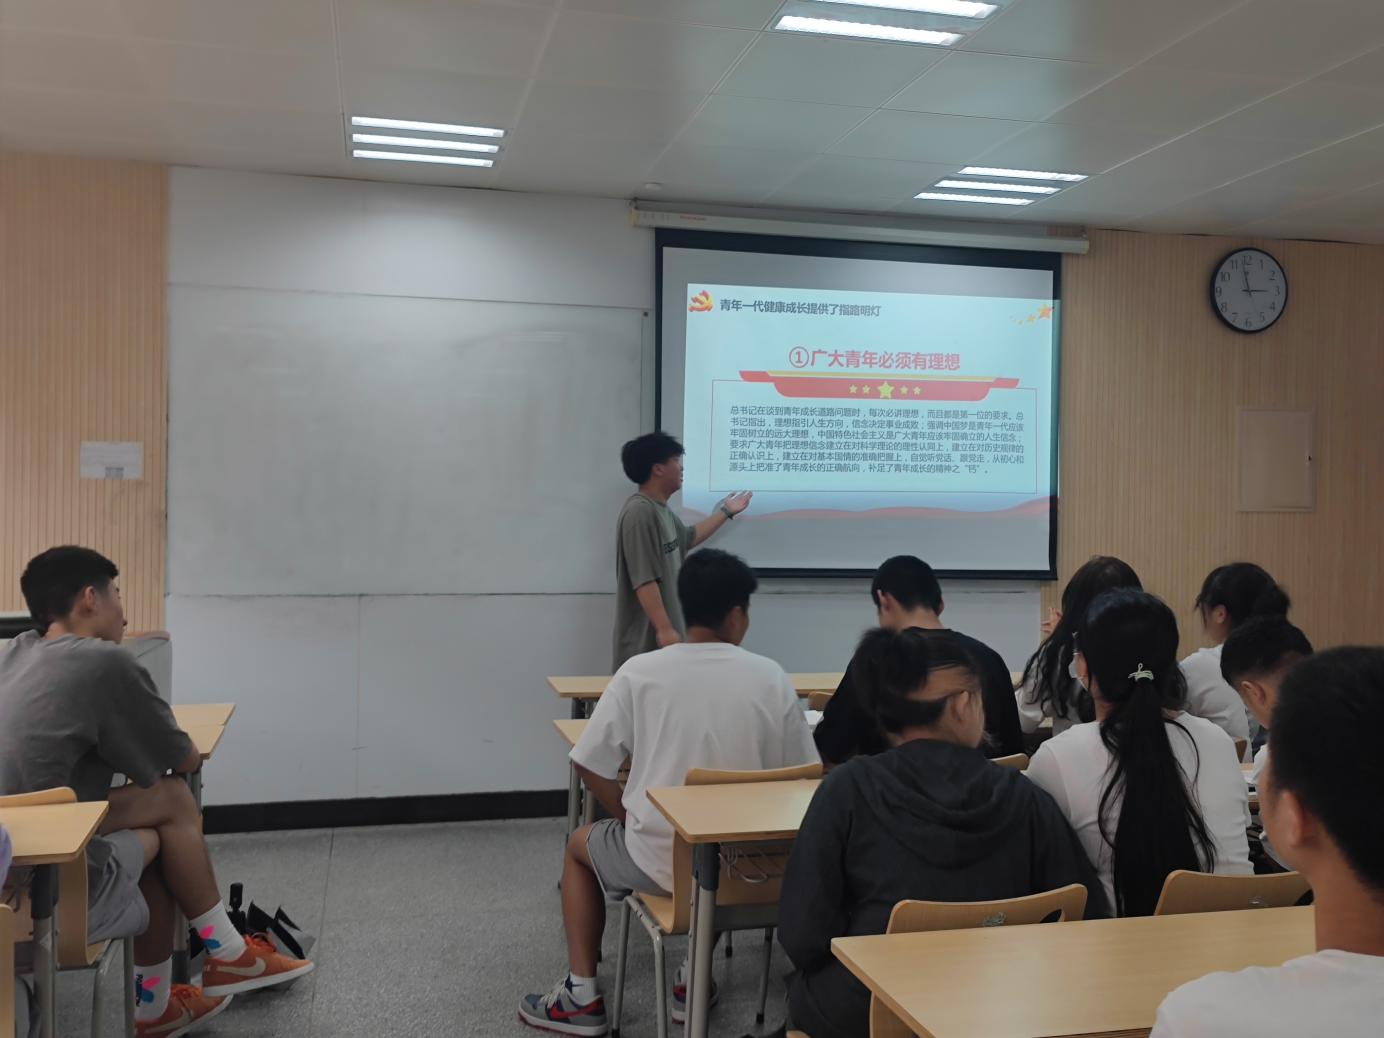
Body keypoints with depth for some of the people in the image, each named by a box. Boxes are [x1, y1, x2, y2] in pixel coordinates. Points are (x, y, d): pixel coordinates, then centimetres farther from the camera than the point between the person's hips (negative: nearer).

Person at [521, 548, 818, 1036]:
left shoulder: (639, 672, -10)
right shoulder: (771, 678, -6)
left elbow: (590, 766, -5)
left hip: (661, 861, -2)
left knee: (581, 845, 29)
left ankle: (582, 996, 25)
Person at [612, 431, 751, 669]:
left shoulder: (662, 510, 14)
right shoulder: (640, 513, -19)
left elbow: (688, 538, 35)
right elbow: (644, 580, -25)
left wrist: (725, 511, 39)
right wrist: (664, 629, -27)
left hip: (661, 633, 11)